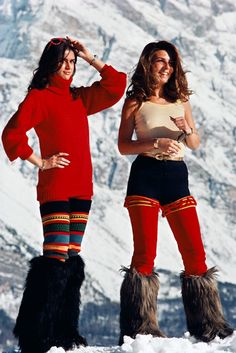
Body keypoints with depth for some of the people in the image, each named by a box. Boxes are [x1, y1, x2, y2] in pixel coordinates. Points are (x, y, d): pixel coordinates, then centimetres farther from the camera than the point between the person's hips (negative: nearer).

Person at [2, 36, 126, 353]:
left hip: (82, 189, 7)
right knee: (55, 260, -12)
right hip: (55, 188, -7)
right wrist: (40, 162, -8)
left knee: (72, 261, 7)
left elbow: (116, 86, 20)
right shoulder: (39, 97, -3)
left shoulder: (79, 98, 17)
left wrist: (91, 58, 14)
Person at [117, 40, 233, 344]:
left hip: (177, 177, 4)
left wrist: (186, 129, -7)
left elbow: (195, 144, 15)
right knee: (145, 253, -6)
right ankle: (139, 328, 0)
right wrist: (156, 144, -16)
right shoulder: (135, 101, 3)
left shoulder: (181, 100, 14)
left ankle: (206, 325, 9)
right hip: (145, 176, -4)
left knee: (195, 253, 0)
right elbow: (123, 146, -1)